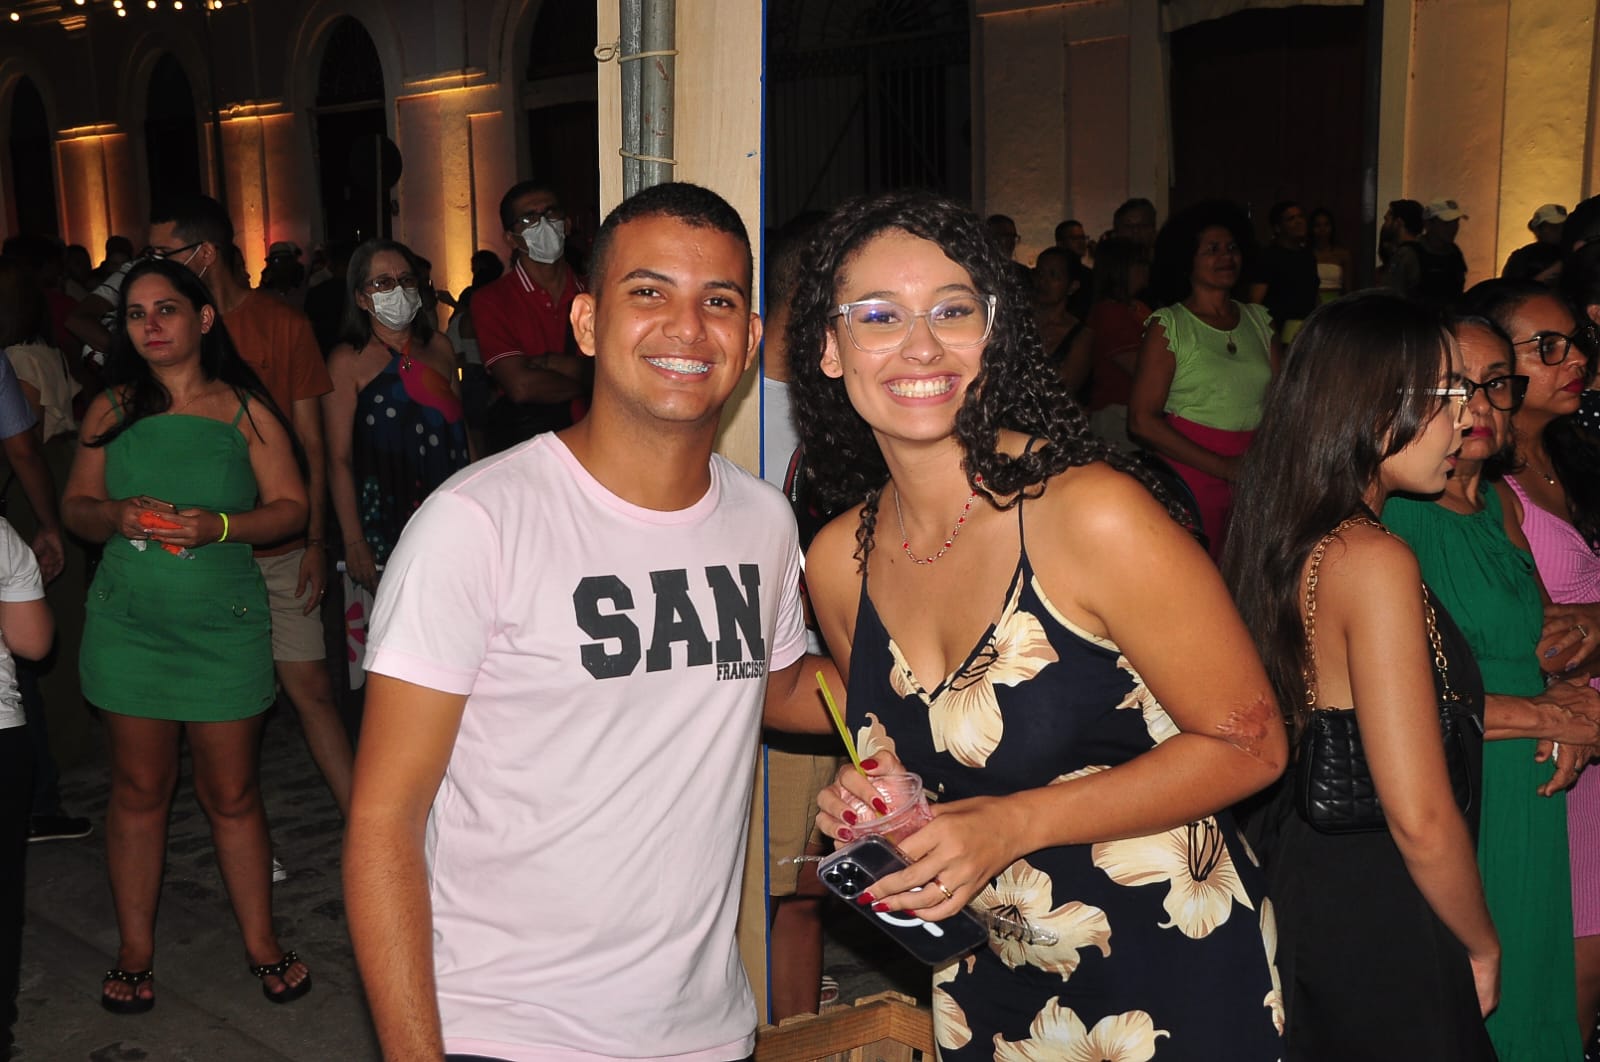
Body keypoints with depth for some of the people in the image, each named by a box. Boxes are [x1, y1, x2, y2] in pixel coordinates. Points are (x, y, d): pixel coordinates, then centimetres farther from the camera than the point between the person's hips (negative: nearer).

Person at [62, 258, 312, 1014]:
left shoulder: (245, 411, 1)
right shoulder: (112, 410, 7)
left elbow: (290, 506, -2)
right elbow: (75, 507, 9)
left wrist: (219, 525, -18)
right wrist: (117, 516, -13)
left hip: (224, 623, -2)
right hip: (127, 623, 2)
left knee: (232, 793, 4)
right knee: (139, 788, 9)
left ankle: (262, 945, 17)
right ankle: (134, 953, 21)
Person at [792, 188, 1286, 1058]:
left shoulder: (1092, 513, -23)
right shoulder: (839, 562, -6)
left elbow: (1247, 745, -17)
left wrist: (1015, 824, -24)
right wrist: (867, 801, -11)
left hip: (1171, 979, -4)